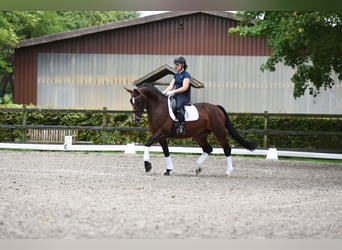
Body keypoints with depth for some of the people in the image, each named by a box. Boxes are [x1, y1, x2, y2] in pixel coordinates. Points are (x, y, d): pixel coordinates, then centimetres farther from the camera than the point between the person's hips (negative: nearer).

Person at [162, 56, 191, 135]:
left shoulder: (186, 75, -7)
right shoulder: (176, 75, 18)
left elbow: (185, 87, -17)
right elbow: (171, 85, 12)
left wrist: (173, 91, -24)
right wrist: (164, 92, -6)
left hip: (184, 97, -9)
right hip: (176, 96, 9)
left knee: (178, 106, -38)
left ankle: (182, 125, -36)